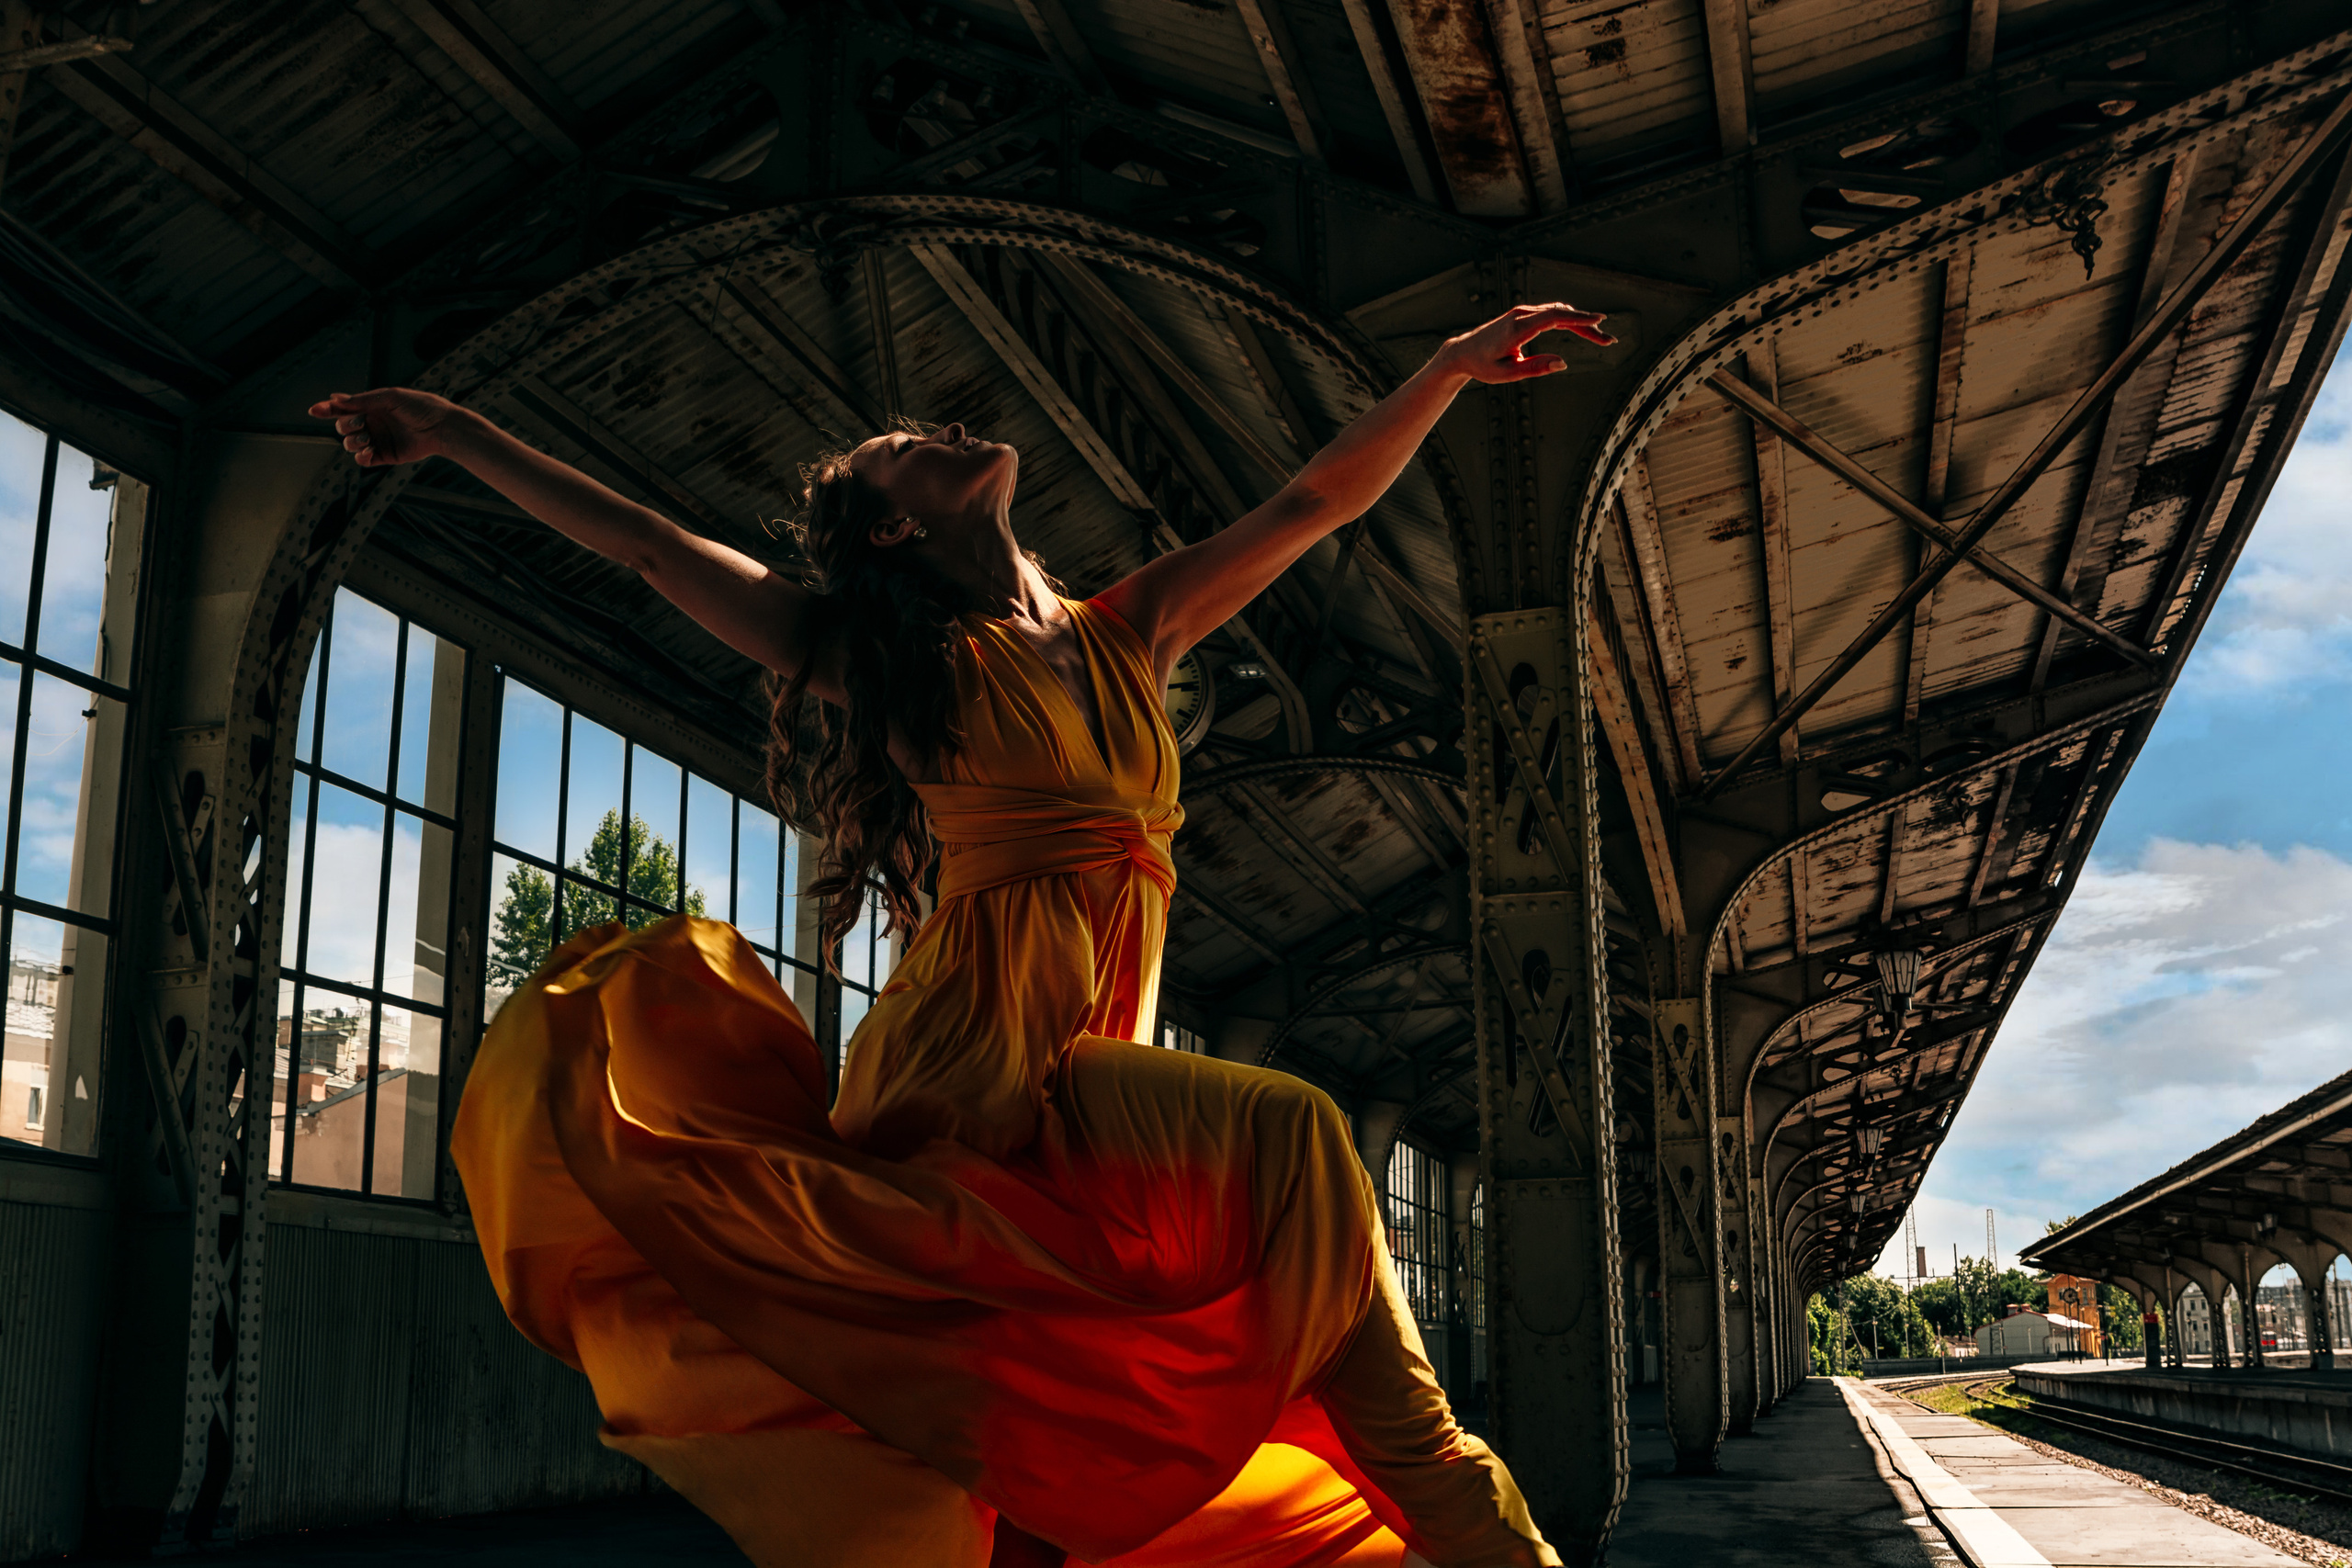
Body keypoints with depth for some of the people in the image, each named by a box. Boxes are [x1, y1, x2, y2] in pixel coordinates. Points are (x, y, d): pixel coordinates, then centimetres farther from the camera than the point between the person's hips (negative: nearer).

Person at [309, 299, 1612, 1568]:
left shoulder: (1126, 633, 20)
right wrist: (454, 433, 16)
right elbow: (647, 544, 13)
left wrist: (1457, 362, 20)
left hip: (1094, 1071, 5)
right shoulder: (894, 657, 9)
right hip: (975, 1050, -5)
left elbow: (1324, 498, 22)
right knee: (1288, 1137, -22)